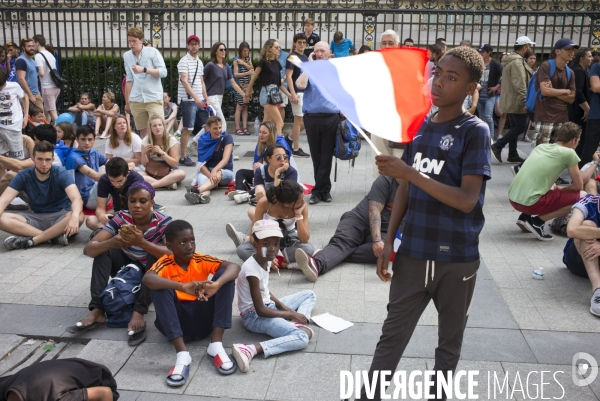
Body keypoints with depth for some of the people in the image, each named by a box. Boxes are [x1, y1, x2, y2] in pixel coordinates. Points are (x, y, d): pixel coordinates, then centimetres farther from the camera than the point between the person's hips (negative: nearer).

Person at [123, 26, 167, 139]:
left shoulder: (153, 52, 0)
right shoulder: (126, 56, 11)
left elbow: (163, 72, -7)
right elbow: (129, 80, 15)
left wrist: (144, 69, -18)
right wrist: (127, 102, 14)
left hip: (154, 98, -3)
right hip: (136, 100, 4)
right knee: (143, 131, 4)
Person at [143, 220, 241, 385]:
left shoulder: (201, 260, -1)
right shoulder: (165, 264, -8)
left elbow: (234, 267, -17)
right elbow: (147, 279, -32)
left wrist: (216, 284, -39)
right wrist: (183, 287, -47)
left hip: (203, 320, 2)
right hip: (177, 323, -2)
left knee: (225, 275, -16)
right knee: (159, 287, -27)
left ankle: (216, 345, -21)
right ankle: (182, 354, -31)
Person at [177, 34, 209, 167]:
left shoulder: (200, 62, 15)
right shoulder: (184, 61, -8)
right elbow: (184, 81, -18)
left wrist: (206, 99, 12)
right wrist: (195, 97, -27)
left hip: (200, 100, 7)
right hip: (188, 100, -7)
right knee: (187, 129, -5)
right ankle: (182, 157, 2)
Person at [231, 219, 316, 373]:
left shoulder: (266, 261, 0)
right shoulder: (252, 269, -26)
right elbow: (260, 311, -26)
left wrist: (283, 306, -1)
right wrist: (291, 314, -16)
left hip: (267, 306, 10)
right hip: (255, 316, -10)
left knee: (309, 295, 19)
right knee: (301, 338, -28)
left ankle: (300, 325, -10)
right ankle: (250, 350, -36)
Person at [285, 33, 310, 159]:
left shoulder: (305, 57, 16)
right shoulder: (292, 57, -8)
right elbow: (288, 76, -15)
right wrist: (293, 93, -23)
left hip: (306, 92, 8)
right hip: (298, 92, -8)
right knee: (299, 120, -4)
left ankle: (290, 138, 23)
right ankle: (296, 148, 3)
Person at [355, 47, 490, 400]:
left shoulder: (475, 131, -11)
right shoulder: (419, 127, 5)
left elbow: (468, 200, -20)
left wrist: (411, 173, -27)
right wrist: (389, 241, 5)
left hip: (457, 258, -4)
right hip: (413, 253, 4)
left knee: (450, 341, 14)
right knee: (393, 335, 9)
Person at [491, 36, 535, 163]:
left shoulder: (510, 60, 14)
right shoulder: (517, 62, -18)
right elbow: (520, 85, -25)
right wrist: (525, 101, -21)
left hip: (510, 100, 10)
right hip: (516, 101, -10)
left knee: (515, 127, 13)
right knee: (521, 127, -5)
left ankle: (513, 155, 16)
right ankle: (497, 146, -8)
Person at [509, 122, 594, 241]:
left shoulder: (540, 146, 18)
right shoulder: (569, 153, -2)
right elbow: (579, 186, 5)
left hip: (512, 198, 8)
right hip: (529, 202, -8)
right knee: (582, 197, 2)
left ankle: (525, 217, 14)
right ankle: (537, 221, -3)